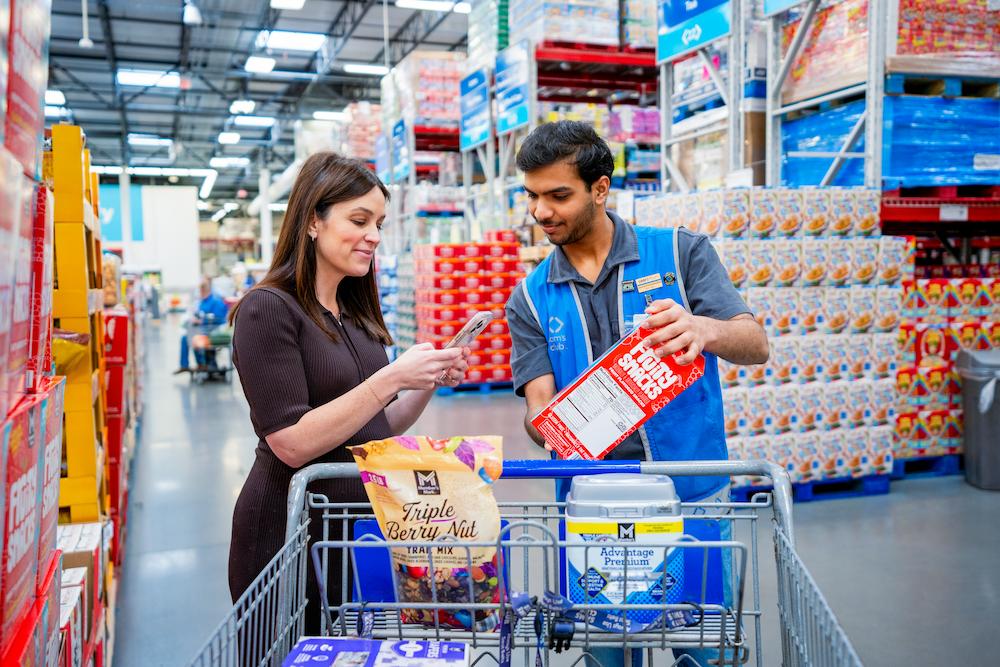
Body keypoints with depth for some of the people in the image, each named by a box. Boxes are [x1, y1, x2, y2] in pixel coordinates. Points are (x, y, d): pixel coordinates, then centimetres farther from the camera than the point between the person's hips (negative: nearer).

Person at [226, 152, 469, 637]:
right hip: (291, 534, -7)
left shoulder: (355, 313, 9)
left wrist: (429, 384, -4)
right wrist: (392, 378, -23)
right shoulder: (268, 309, -13)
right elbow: (292, 443, -20)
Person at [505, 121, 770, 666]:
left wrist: (702, 328, -32)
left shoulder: (681, 253, -1)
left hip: (693, 496, -1)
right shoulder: (531, 299, 5)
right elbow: (538, 407, -3)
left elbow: (756, 346, -10)